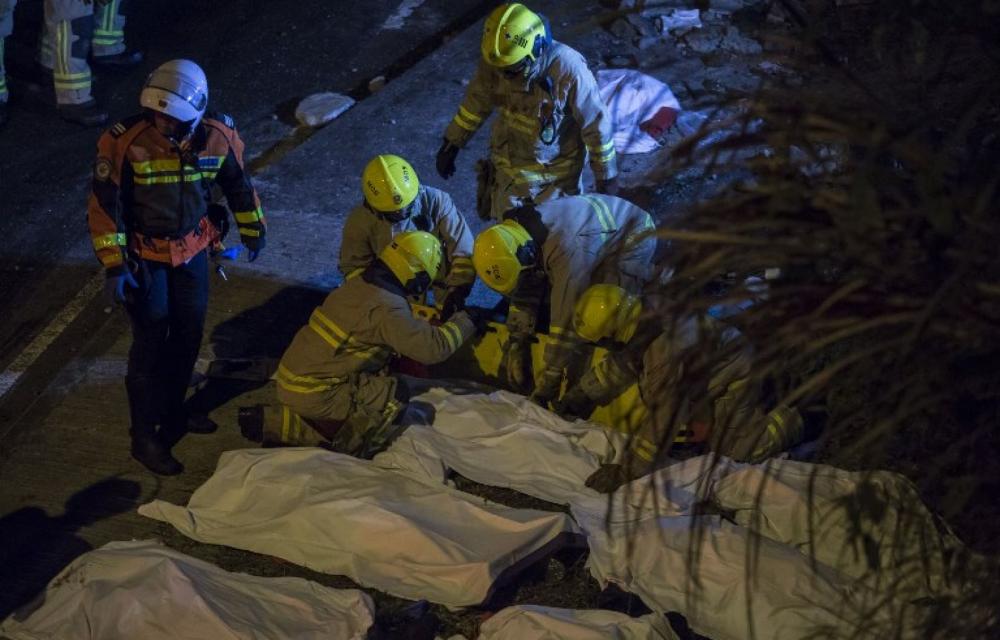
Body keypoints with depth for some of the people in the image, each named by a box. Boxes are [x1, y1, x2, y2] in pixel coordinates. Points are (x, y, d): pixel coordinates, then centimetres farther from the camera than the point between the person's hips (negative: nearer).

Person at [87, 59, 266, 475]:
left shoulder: (217, 137, -15)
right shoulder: (124, 143, -26)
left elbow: (237, 184, 5)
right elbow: (104, 207, -19)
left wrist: (252, 230, 16)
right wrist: (114, 266, -22)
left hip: (192, 250, 4)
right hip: (144, 255, -4)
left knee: (189, 334, 15)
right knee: (151, 343, -2)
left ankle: (172, 413, 37)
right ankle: (143, 437, 10)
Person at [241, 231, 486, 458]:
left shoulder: (358, 283, 7)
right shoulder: (386, 308, -20)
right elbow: (433, 347, -19)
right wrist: (467, 320, -4)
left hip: (290, 378, 9)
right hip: (312, 394, -9)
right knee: (396, 395, -8)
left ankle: (274, 421, 14)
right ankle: (346, 455, 2)